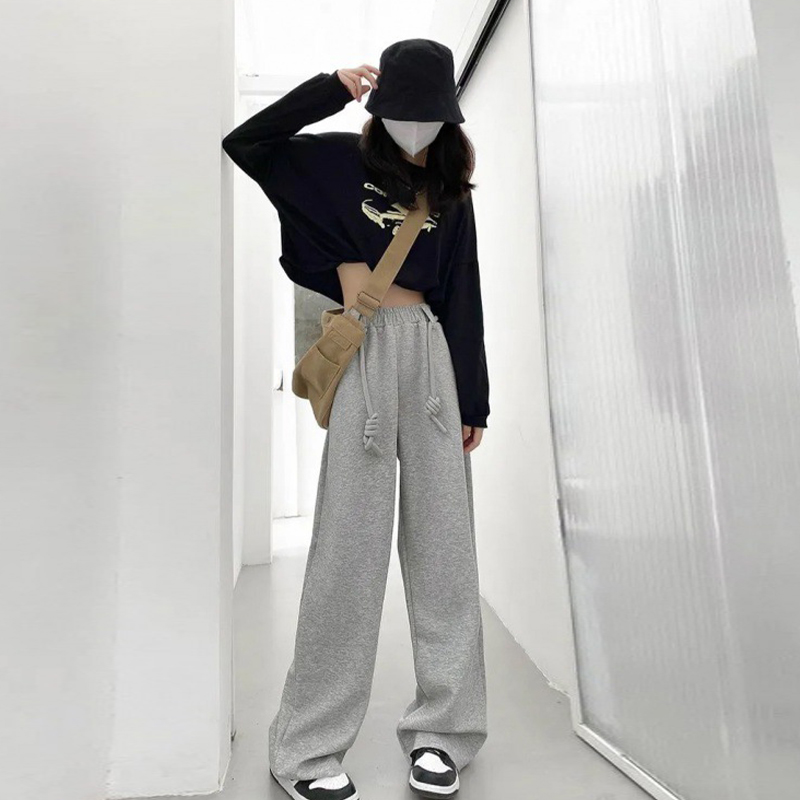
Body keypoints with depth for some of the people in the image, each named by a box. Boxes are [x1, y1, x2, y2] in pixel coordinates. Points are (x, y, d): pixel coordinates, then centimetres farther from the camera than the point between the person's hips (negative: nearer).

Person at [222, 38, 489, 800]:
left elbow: (462, 300, 14)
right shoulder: (341, 159, 12)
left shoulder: (451, 190, 19)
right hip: (368, 352, -4)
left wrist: (472, 399, 9)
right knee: (350, 545, -5)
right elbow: (243, 143, 7)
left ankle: (442, 727, 17)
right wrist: (329, 88, 5)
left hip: (432, 352, 4)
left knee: (442, 537, 2)